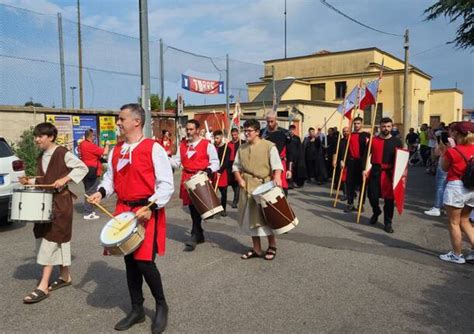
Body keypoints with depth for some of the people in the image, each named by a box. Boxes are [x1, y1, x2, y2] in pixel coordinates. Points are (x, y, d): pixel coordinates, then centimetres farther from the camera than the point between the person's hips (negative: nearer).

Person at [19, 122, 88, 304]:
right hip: (45, 202, 8)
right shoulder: (41, 157, 13)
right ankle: (65, 276, 26)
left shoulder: (63, 153, -10)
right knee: (59, 239, 14)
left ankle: (43, 286, -7)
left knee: (51, 239, -9)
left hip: (60, 202, -8)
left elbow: (83, 168, -11)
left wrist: (65, 179, -20)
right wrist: (29, 181, 3)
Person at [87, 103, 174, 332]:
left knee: (144, 262, -8)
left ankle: (161, 306, 19)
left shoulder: (153, 148, -10)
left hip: (147, 212, -6)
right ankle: (137, 310, 29)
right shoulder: (116, 151, 11)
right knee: (130, 260, 12)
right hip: (123, 210, 7)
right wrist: (101, 192, -1)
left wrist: (150, 207, -22)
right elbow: (110, 178, 20)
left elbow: (166, 185, -12)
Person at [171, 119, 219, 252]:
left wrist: (207, 171, -22)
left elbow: (215, 162, -4)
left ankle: (194, 236, -6)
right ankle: (199, 234, 25)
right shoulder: (182, 145, 14)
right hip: (187, 179, 6)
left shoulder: (207, 145, -3)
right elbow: (176, 161, 13)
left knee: (197, 207, -11)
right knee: (192, 207, 11)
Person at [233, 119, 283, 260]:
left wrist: (276, 177, -32)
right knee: (250, 217, 9)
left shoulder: (269, 146, -5)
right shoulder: (242, 148, 11)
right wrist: (240, 180, -2)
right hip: (247, 188, 5)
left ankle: (272, 246, 19)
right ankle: (256, 249, 21)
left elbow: (277, 164, -13)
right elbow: (236, 166, 15)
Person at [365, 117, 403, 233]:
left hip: (390, 173, 0)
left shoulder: (397, 141, 4)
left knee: (389, 198, 2)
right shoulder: (373, 140, 4)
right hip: (375, 171, 1)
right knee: (372, 195, 3)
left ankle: (388, 223, 14)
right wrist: (365, 169, -4)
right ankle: (376, 212, 35)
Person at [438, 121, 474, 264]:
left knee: (454, 222, 8)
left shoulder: (452, 151, -14)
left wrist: (443, 152, 10)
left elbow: (444, 167, 0)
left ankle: (457, 255, 17)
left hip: (456, 187, -6)